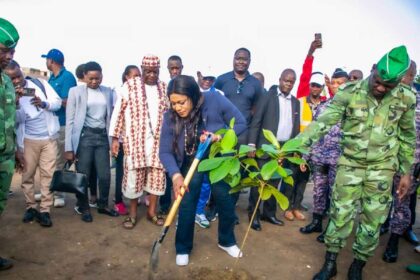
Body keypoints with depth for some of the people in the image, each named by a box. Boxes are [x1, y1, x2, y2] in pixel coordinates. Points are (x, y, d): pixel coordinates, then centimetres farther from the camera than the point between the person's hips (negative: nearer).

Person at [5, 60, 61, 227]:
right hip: (29, 140, 1)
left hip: (49, 138, 0)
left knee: (48, 174, 0)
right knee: (28, 174, 6)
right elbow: (16, 119, -7)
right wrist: (16, 101, -22)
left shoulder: (40, 83, 3)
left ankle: (44, 210, 6)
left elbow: (58, 102, -2)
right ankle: (30, 207, 22)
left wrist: (44, 103, -21)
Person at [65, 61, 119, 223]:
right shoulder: (76, 92, -2)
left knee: (105, 175, 6)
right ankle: (83, 208, 25)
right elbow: (70, 121, -4)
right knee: (83, 175, 5)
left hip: (102, 136, 3)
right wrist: (69, 148, -8)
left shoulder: (108, 92, 6)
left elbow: (110, 117, 10)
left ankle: (103, 205, 28)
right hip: (84, 136, -2)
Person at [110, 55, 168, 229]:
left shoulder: (164, 88, 8)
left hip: (159, 140, 3)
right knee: (134, 175, 3)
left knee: (157, 174, 7)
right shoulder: (130, 86, -2)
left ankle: (152, 211, 24)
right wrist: (115, 138, -5)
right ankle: (133, 213, 20)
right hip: (135, 139, -3)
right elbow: (118, 112, -2)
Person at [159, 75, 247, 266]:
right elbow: (165, 152, -21)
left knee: (225, 199, 8)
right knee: (187, 202, -4)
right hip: (191, 160, 0)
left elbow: (241, 123, -16)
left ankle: (226, 241, 33)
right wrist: (175, 175, -39)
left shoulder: (215, 101, -26)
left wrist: (218, 136, -32)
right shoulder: (170, 117, -21)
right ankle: (183, 248, 17)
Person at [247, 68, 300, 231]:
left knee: (274, 182, 11)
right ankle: (254, 215, 10)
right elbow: (256, 121, -7)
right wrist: (252, 144, -15)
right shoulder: (267, 96, -2)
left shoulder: (295, 102, 13)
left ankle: (269, 213, 23)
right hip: (266, 146, -4)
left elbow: (295, 126, 14)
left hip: (285, 148, 5)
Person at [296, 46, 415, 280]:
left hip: (382, 167, 2)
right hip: (350, 164, -1)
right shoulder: (349, 92, -13)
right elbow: (322, 122, -19)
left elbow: (408, 137, 5)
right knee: (341, 213, 2)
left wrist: (406, 172, 7)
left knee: (373, 219, 7)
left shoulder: (406, 99, -6)